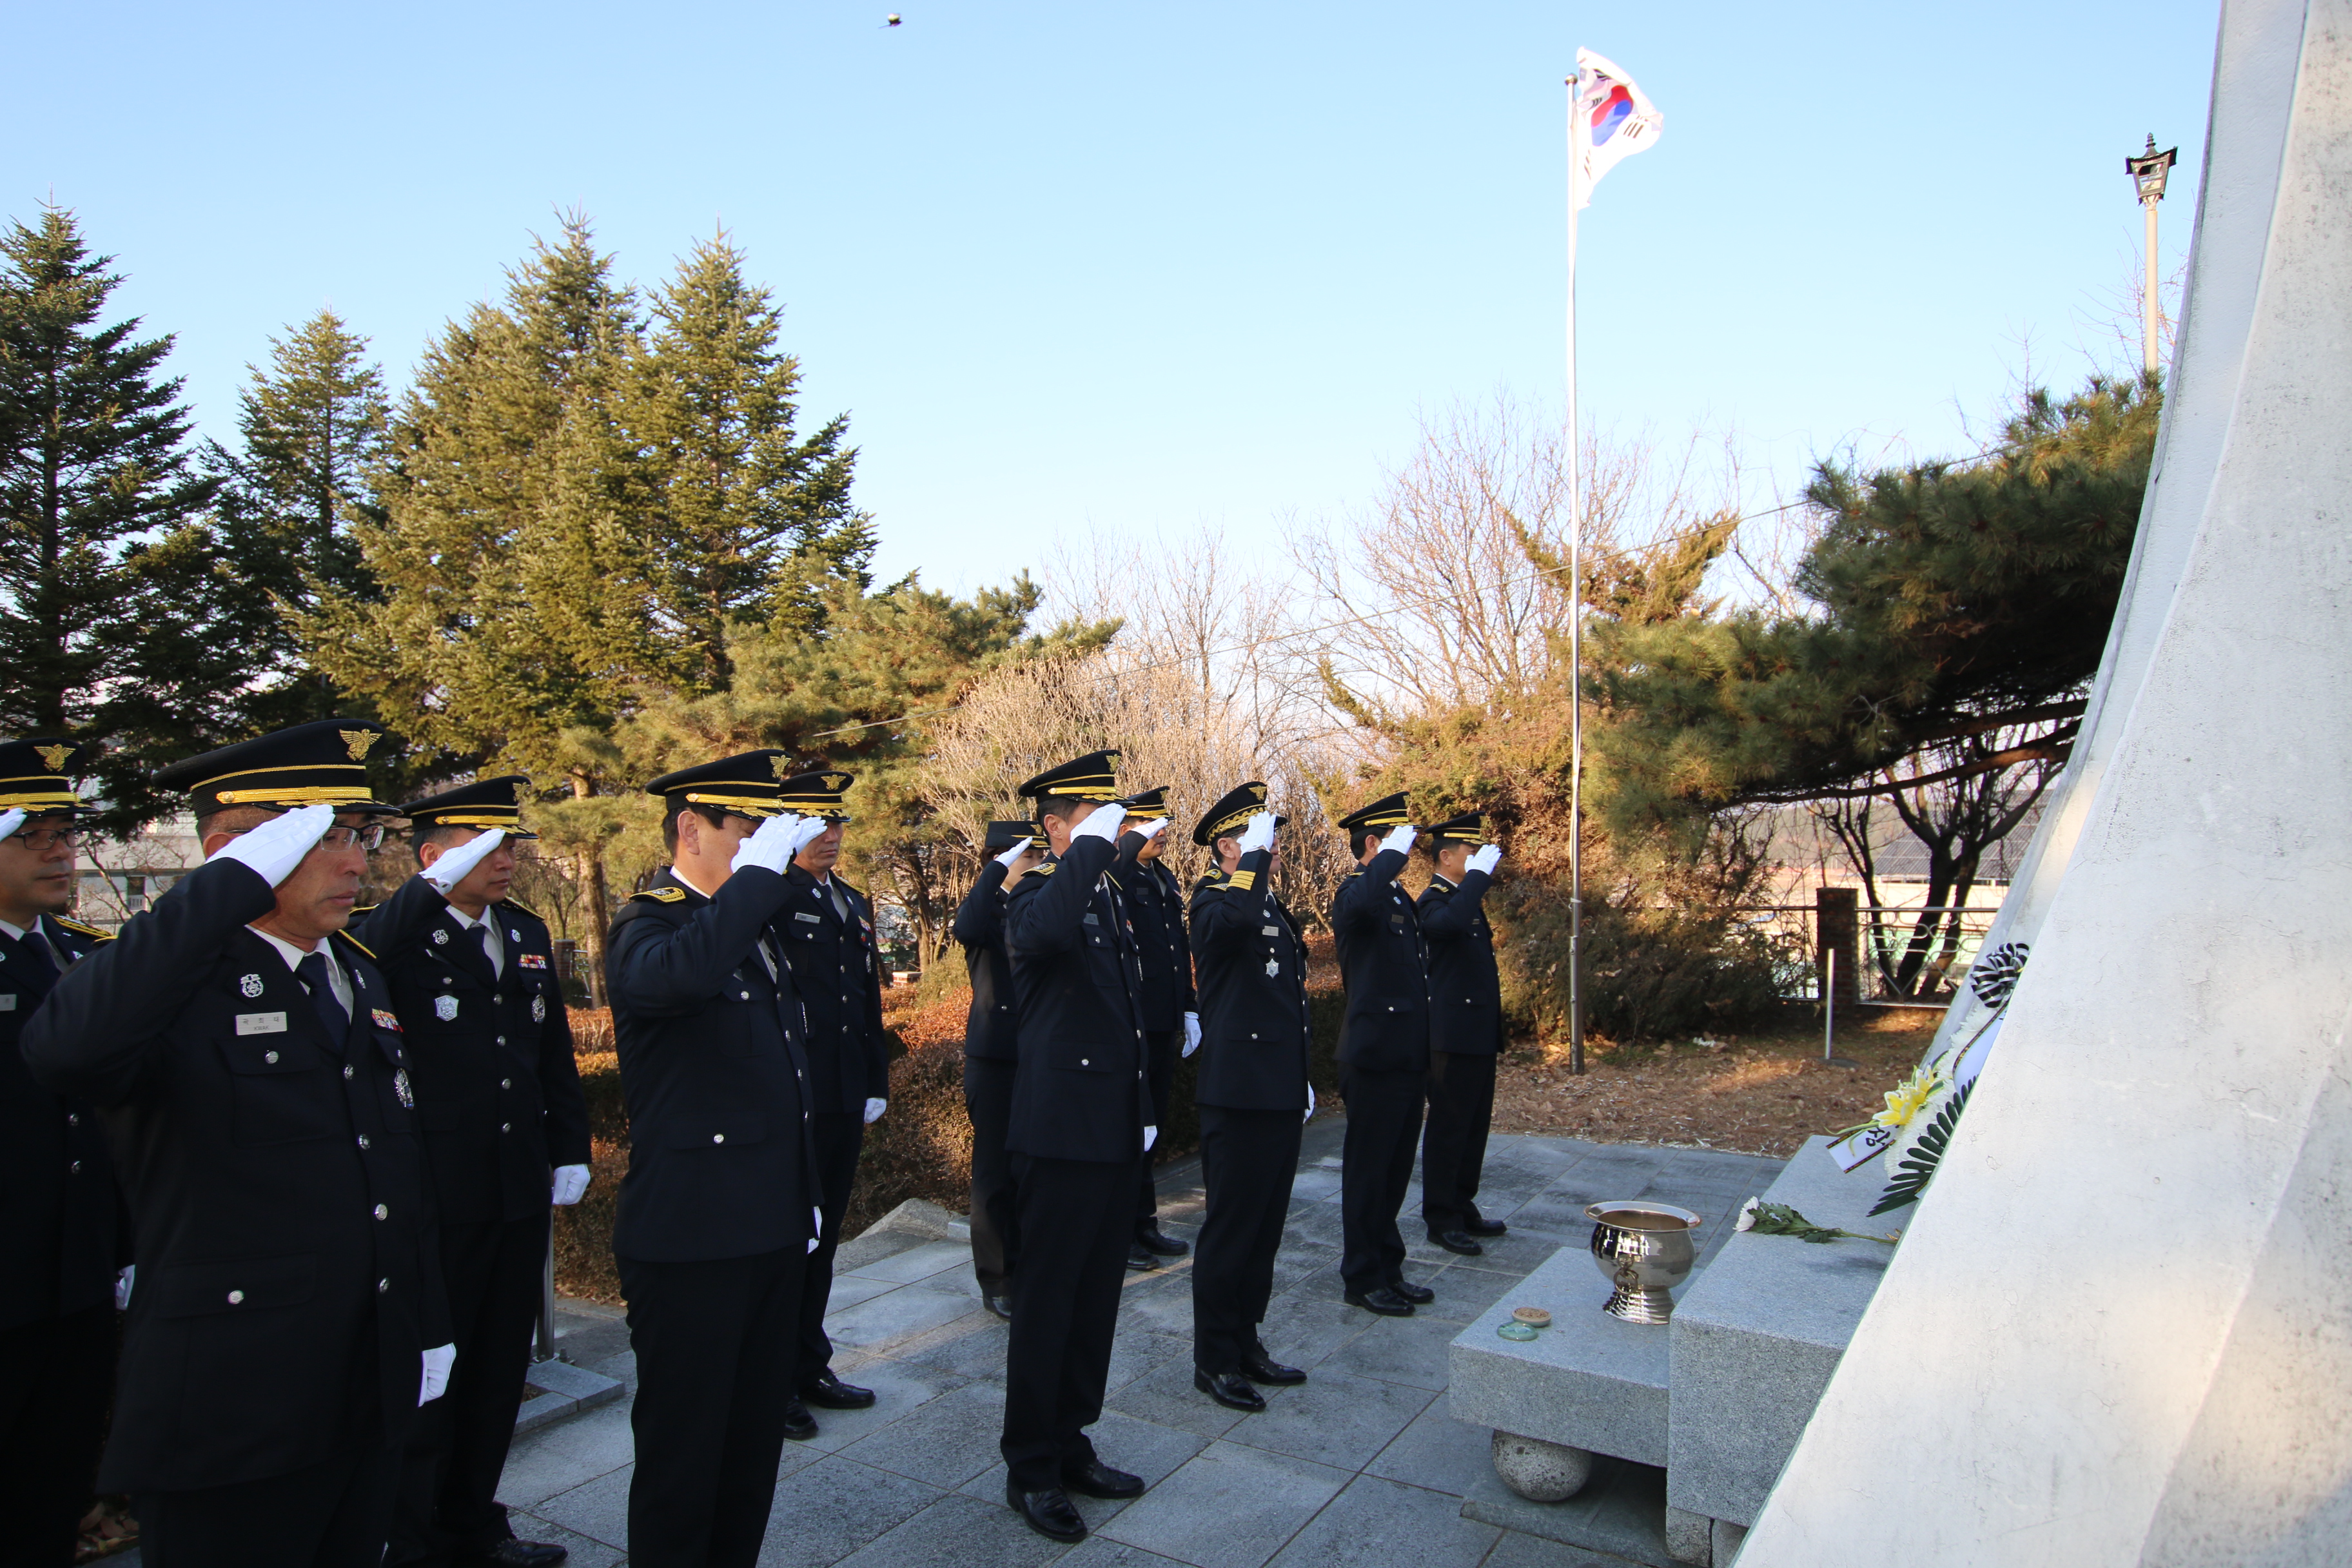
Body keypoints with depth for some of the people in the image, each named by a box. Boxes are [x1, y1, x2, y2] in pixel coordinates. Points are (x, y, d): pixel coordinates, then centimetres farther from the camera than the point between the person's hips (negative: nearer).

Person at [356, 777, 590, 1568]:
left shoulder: (528, 933, 10)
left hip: (521, 1191, 6)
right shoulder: (391, 935, -10)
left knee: (498, 1369, 18)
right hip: (435, 1197, -6)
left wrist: (570, 1148, 13)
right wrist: (432, 889, -38)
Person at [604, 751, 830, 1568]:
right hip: (691, 1236, -8)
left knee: (757, 1434, 19)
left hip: (770, 1229, 8)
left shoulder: (753, 921, 13)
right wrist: (763, 868, -32)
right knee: (684, 1446, 8)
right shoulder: (648, 925, -14)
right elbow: (680, 975, -42)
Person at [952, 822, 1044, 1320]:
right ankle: (996, 1279, 17)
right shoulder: (986, 908, -6)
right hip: (995, 1058, -5)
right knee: (996, 1167, 5)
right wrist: (998, 871, -26)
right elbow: (967, 930, -31)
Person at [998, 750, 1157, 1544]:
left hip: (1115, 1132, 8)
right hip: (1062, 1129, -8)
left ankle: (1070, 1445, 31)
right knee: (1047, 1300, 3)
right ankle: (1030, 1469, 18)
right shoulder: (1040, 891, -12)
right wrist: (1092, 846, -30)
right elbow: (1044, 932, -40)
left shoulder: (1110, 895, 14)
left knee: (1096, 1297, 16)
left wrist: (1145, 1109, 19)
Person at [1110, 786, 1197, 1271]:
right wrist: (1136, 849, -36)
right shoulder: (1114, 877, -12)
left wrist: (1189, 1009, 17)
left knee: (1150, 1126, 16)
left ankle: (1144, 1223, 28)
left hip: (1163, 1025, 8)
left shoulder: (1165, 879, 13)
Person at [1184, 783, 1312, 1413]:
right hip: (1238, 1095, -8)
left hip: (1281, 1096, 9)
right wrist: (1255, 855, -25)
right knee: (1231, 1228, 1)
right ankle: (1214, 1361, 14)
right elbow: (1233, 921, -39)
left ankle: (1246, 1344, 28)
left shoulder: (1274, 908, 16)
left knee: (1266, 1228, 15)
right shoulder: (1213, 902, -11)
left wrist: (1304, 1079, 23)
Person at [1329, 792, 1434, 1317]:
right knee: (1369, 1169, 3)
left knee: (1396, 1167, 16)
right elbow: (1358, 907, -41)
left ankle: (1388, 1268, 28)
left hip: (1408, 1055, 9)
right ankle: (1362, 1278, 14)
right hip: (1377, 1053, -9)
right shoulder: (1357, 891, -13)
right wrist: (1393, 854, -28)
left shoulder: (1398, 896, 16)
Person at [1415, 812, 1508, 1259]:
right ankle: (1441, 1219, 7)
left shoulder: (1467, 897, 17)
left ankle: (1463, 1207, 26)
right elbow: (1451, 922, -37)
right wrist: (1479, 875, -28)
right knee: (1448, 1125, -1)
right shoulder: (1434, 900, -12)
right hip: (1454, 1033, -10)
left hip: (1480, 1033, 10)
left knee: (1475, 1124, 15)